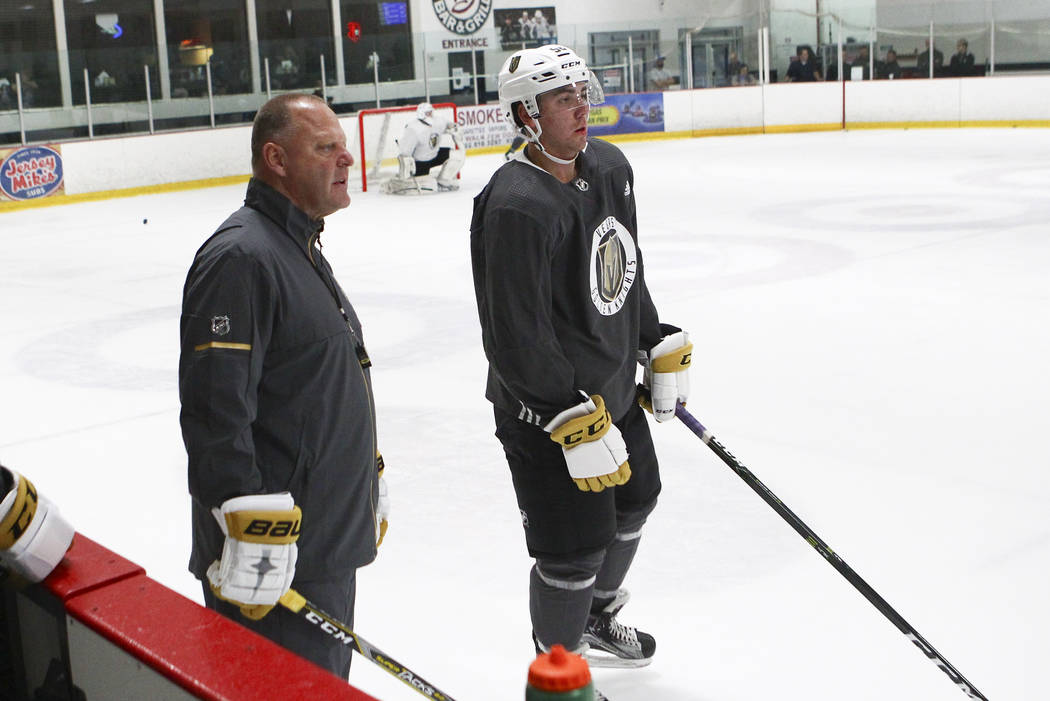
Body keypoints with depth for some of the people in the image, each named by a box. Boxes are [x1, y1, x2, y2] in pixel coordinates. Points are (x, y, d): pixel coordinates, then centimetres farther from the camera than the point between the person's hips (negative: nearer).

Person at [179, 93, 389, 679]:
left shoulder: (303, 250, 16)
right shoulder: (240, 257, -18)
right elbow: (215, 414, -25)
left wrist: (369, 485, 27)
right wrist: (252, 537, -26)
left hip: (334, 540, 10)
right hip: (275, 559, -10)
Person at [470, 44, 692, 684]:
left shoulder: (610, 167, 1)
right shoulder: (516, 207, -27)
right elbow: (516, 338, -28)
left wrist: (661, 345, 15)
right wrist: (572, 420, -27)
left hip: (613, 389, 9)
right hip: (545, 409, -9)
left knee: (634, 499, 26)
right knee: (576, 550, -3)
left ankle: (599, 619, 52)